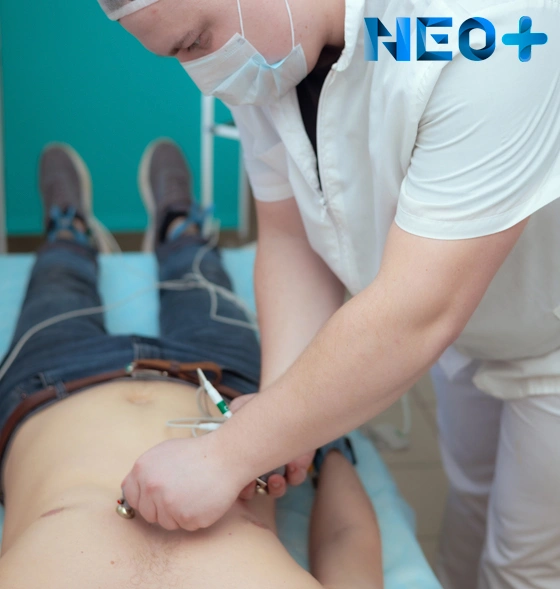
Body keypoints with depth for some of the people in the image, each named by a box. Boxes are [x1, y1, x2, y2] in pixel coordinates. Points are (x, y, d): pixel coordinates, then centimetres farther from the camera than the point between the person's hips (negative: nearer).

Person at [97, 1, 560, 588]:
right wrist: (283, 417, -20)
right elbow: (290, 237, -6)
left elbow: (419, 315, -39)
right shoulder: (256, 49, -14)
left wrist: (230, 454, -32)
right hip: (466, 320, 5)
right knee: (470, 494, 24)